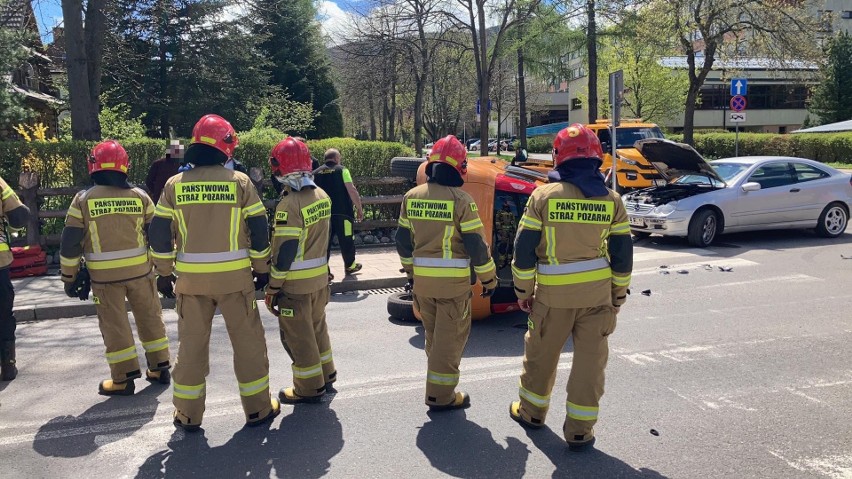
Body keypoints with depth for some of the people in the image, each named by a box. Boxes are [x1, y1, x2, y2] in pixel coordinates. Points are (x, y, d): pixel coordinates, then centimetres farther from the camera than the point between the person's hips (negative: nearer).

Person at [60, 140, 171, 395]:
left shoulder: (83, 200, -5)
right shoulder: (140, 196, 0)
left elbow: (70, 244, -4)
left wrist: (69, 276, 7)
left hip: (104, 275, -2)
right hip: (140, 269, 2)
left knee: (114, 324, 7)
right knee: (149, 317, 15)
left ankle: (124, 378, 11)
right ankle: (159, 367, 24)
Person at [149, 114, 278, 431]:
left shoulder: (174, 185, 1)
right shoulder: (239, 181, -5)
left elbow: (160, 234, 1)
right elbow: (258, 230, -3)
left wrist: (164, 273, 11)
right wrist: (262, 270, 7)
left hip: (191, 279, 2)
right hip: (235, 277, -2)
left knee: (192, 344, 13)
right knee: (248, 341, 10)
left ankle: (188, 414, 22)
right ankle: (258, 409, 19)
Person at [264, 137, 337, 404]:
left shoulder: (290, 204, -21)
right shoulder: (322, 196, 3)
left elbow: (284, 252, -21)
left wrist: (273, 287, -13)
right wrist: (322, 268, 19)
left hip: (296, 282, -8)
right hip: (320, 276, 8)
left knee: (297, 335, 6)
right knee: (317, 326, 23)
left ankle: (310, 387, 17)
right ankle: (325, 374, 37)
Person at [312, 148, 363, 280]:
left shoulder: (316, 173, 10)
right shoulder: (342, 170, -2)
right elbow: (352, 190, -10)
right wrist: (359, 208, -3)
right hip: (342, 213, -3)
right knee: (346, 240, 15)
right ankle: (350, 266, 30)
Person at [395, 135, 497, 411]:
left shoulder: (412, 197, 2)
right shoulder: (460, 200, -13)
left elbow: (403, 240, 9)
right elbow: (476, 244, -12)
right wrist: (489, 278, 0)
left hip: (421, 278, 5)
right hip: (453, 280, -5)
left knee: (432, 332, 20)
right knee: (450, 336, 6)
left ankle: (439, 383, 34)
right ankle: (441, 395, 10)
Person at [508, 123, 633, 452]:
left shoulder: (543, 195, -8)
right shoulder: (611, 200, -2)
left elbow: (524, 249, -7)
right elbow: (622, 254, 2)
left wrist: (523, 290, 4)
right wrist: (619, 295, 13)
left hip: (553, 294, -1)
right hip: (597, 293, 2)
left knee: (541, 353, 16)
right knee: (590, 359, 9)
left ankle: (531, 410, 34)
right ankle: (580, 430, 15)